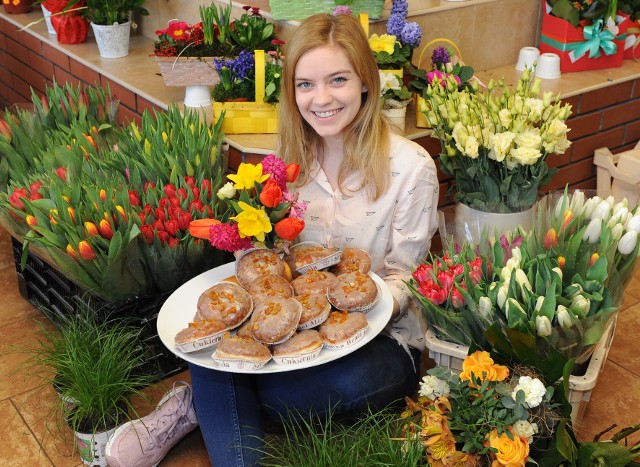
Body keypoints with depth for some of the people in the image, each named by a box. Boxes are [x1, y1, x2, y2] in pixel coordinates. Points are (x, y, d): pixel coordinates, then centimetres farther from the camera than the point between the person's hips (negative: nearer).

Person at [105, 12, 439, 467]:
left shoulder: (411, 166, -12)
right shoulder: (292, 156, 3)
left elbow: (406, 280, -6)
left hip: (382, 337, -2)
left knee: (352, 382, -36)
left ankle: (201, 406, -14)